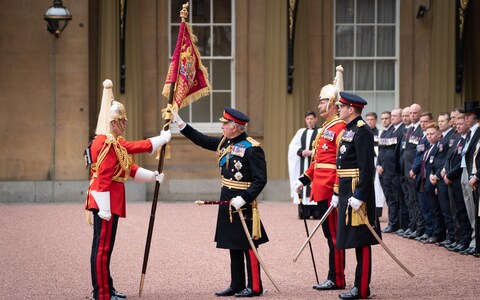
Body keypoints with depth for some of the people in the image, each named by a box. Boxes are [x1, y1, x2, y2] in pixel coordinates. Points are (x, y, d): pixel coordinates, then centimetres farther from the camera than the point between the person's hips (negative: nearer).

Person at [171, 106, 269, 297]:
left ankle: (254, 287, 4)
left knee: (248, 246, -2)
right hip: (227, 202, 8)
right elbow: (202, 140, 19)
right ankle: (237, 285, 20)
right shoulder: (225, 143, 8)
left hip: (243, 203, -8)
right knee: (233, 245, 13)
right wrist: (180, 123, 14)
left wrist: (244, 199, -26)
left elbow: (260, 180, -18)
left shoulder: (252, 148, -16)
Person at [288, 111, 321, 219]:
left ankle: (317, 212, -10)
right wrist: (301, 152, -7)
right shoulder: (301, 132, 17)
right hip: (303, 164, 4)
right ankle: (304, 213, 0)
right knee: (303, 185, -1)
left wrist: (312, 152, -17)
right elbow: (293, 146, 11)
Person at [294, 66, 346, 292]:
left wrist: (338, 192, -23)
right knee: (330, 233, 12)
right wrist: (304, 179, 20)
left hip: (330, 190, -10)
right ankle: (335, 277, 17)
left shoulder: (340, 128, -13)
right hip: (321, 189, 10)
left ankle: (336, 279, 0)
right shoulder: (326, 127, 17)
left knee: (333, 233, -5)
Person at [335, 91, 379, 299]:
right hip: (347, 193, 10)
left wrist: (359, 196, -23)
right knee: (356, 241, 12)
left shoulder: (362, 132, -14)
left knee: (361, 241, -5)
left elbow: (367, 167, -20)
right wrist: (338, 194, 20)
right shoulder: (348, 131, 16)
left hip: (357, 193, -10)